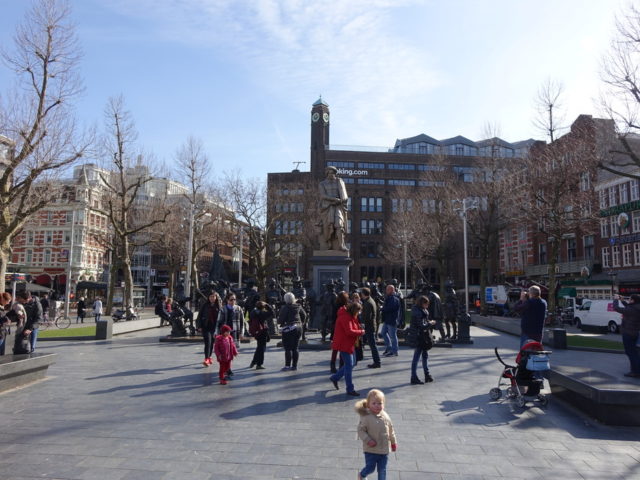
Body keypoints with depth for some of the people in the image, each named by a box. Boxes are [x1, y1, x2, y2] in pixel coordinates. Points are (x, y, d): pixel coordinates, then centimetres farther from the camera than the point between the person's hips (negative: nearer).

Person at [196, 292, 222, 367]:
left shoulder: (218, 307, 0)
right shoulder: (205, 305, -2)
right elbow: (199, 316, 0)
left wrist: (216, 329, -1)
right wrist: (199, 326, -5)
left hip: (214, 327, 2)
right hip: (206, 327, -2)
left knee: (212, 343, 12)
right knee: (208, 342, -13)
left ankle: (209, 357, 30)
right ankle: (206, 359, -14)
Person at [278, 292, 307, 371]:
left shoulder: (285, 308, -14)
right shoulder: (298, 306, 4)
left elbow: (281, 319, -14)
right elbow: (304, 315, 13)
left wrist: (279, 321, 7)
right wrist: (300, 323, 23)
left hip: (288, 329, -6)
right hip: (298, 328, 6)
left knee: (288, 348, -1)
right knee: (295, 348, 10)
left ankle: (287, 365, -2)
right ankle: (294, 365, 13)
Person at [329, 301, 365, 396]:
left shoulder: (350, 316, 14)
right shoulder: (346, 317, -20)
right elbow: (349, 331, -26)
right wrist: (360, 332, -15)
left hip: (348, 344, 11)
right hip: (344, 344, -11)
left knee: (349, 365, 16)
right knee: (349, 365, -6)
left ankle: (335, 378, 30)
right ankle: (350, 389, 1)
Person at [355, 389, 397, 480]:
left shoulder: (385, 416, -7)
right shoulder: (366, 417, -20)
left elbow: (391, 430, 7)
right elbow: (361, 430, -14)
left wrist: (393, 442, 16)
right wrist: (368, 440, -24)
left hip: (384, 449, 3)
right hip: (370, 450, -3)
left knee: (382, 470, 14)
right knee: (370, 468, 10)